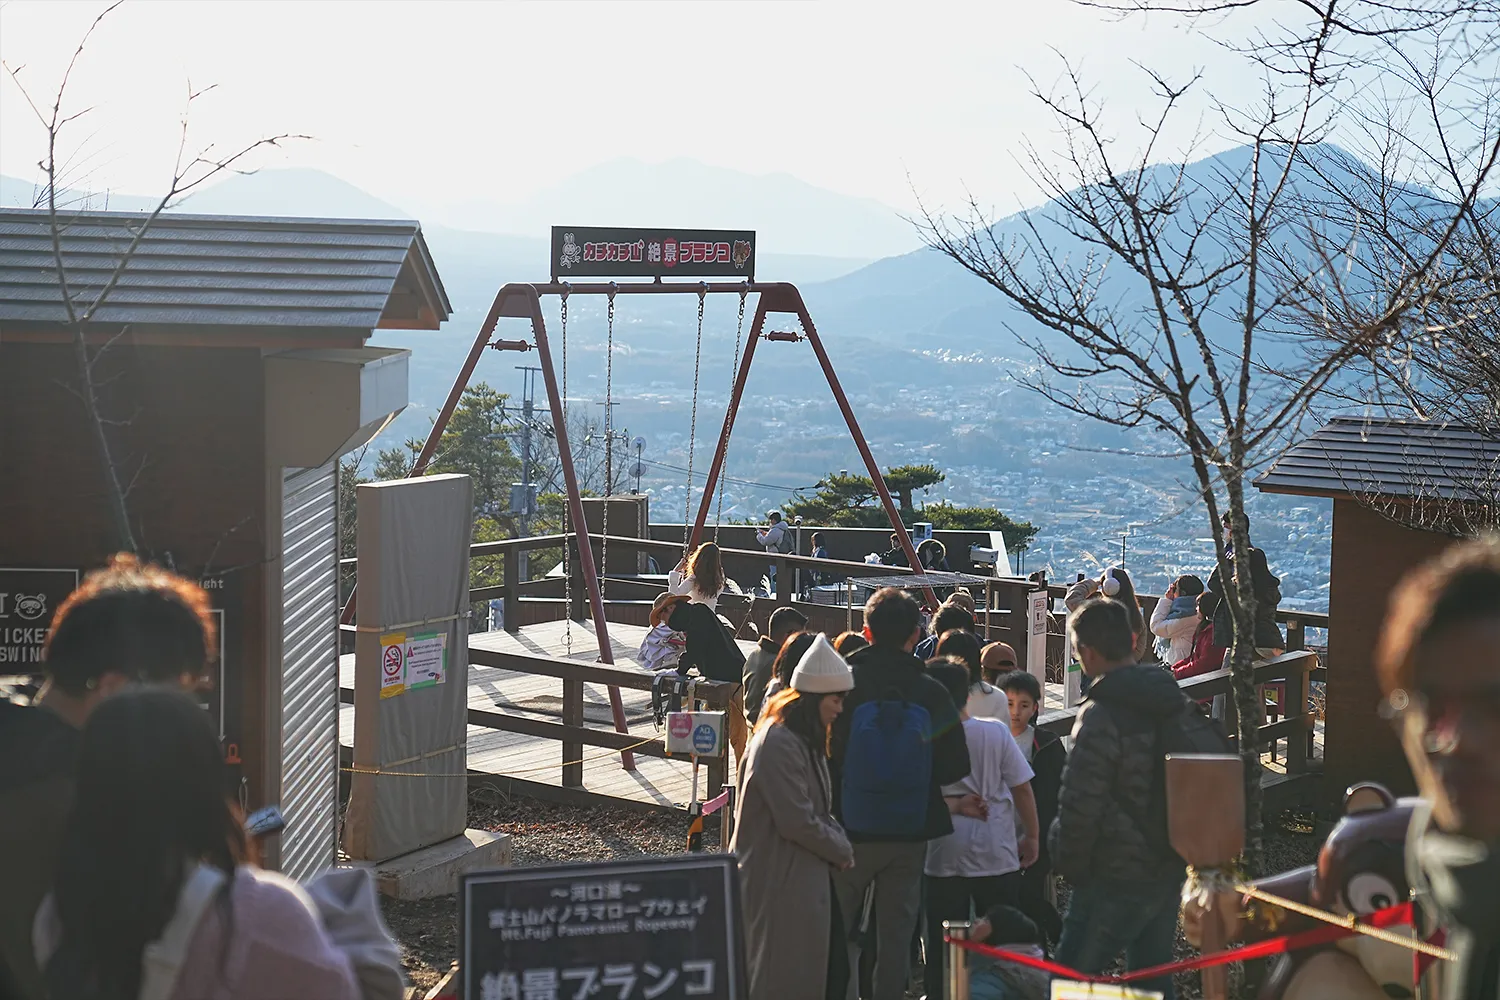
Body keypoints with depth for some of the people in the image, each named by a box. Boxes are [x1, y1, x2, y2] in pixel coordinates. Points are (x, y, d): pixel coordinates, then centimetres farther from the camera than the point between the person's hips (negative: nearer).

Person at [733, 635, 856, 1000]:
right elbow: (797, 820, -22)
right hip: (779, 881, -10)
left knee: (832, 970, 8)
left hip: (806, 877, 10)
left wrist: (838, 841, 2)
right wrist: (841, 850, -9)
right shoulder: (779, 744, -20)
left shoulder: (805, 740, 14)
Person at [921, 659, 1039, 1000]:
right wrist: (1031, 837, 7)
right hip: (998, 857, 1)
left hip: (945, 860, -1)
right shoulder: (996, 731, -7)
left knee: (943, 948, 10)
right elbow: (1023, 789, -3)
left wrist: (955, 805, -4)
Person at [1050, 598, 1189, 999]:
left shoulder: (1101, 717, -20)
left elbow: (1080, 807, -20)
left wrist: (1068, 862, -4)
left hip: (1118, 879, -8)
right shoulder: (1177, 701, 6)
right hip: (1171, 869, 8)